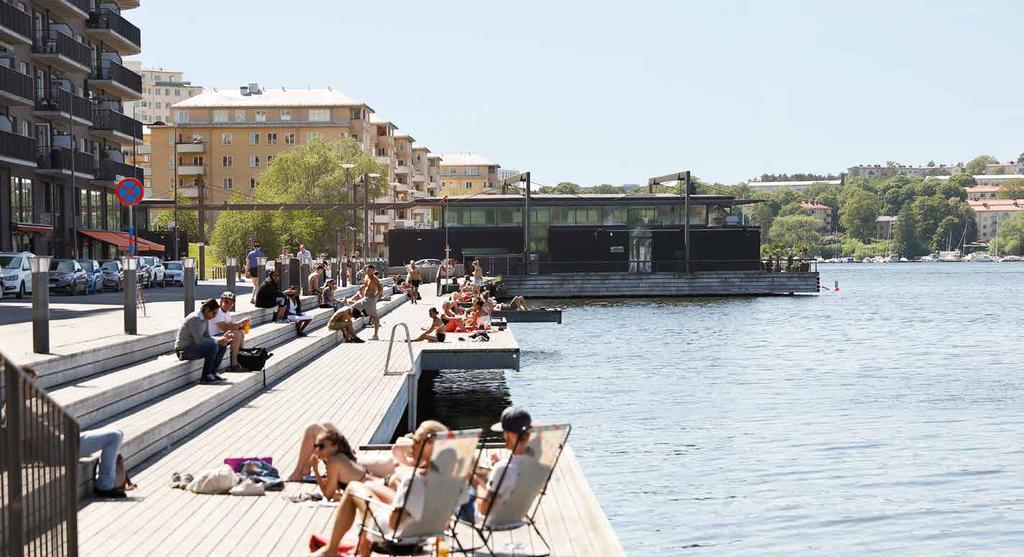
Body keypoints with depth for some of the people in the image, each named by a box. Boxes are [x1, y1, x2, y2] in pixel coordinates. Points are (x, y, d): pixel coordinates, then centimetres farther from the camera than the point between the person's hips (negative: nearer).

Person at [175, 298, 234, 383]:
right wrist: (218, 341, -21)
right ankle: (205, 377, -18)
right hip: (184, 350, -10)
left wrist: (223, 338, -5)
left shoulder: (204, 318, 8)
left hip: (193, 346, 10)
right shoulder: (195, 318, -22)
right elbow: (199, 341, -27)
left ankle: (212, 373, 5)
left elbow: (207, 337, 10)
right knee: (213, 346, -28)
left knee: (222, 346, 4)